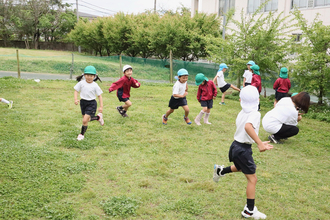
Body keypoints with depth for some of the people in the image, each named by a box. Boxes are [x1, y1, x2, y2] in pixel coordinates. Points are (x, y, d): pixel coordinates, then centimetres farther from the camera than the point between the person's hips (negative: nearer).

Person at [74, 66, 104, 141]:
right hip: (83, 102, 4)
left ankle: (82, 134, 10)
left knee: (85, 120, -12)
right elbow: (76, 90, 4)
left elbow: (99, 96, -4)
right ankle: (98, 117, 44)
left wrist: (101, 106, -9)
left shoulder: (95, 85, -10)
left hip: (91, 103, -4)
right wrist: (76, 99, -13)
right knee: (87, 119, 16)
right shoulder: (81, 83, -4)